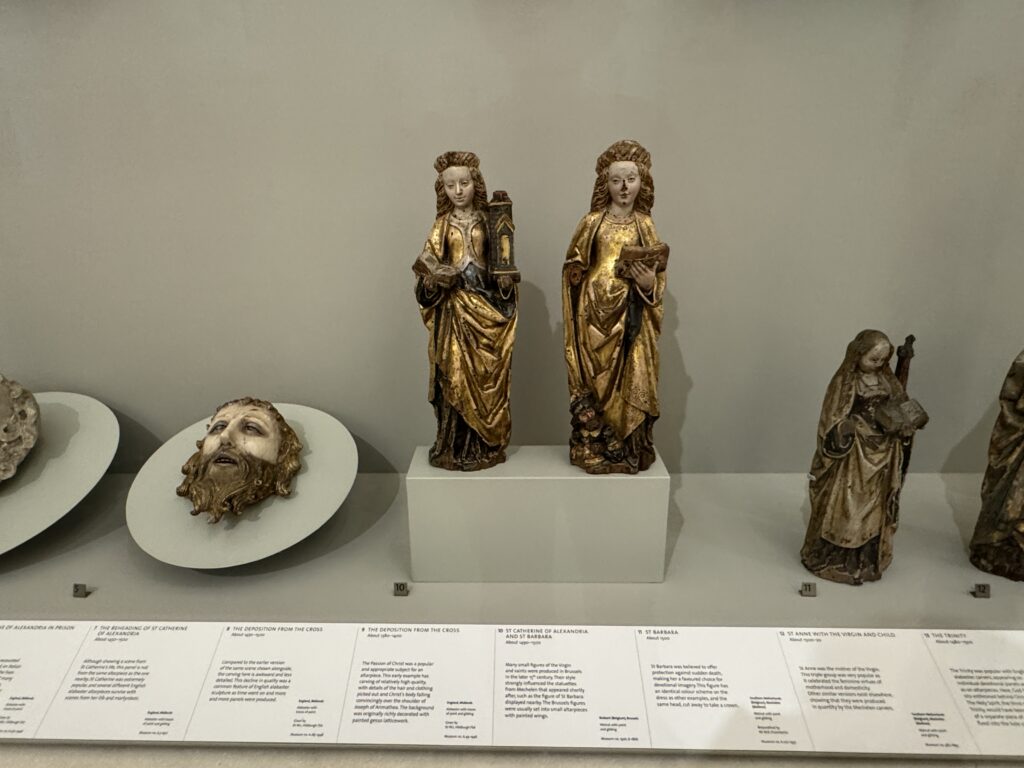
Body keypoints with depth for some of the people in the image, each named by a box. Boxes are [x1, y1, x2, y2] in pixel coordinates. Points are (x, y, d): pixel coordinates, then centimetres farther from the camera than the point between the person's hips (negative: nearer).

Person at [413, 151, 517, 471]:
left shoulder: (487, 220, 5)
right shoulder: (442, 224, 5)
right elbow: (427, 262, 2)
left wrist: (504, 279, -14)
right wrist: (436, 276, -19)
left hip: (486, 302, 0)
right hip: (454, 305, 0)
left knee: (486, 374, 3)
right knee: (455, 374, 0)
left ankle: (485, 445, 13)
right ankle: (455, 446, 10)